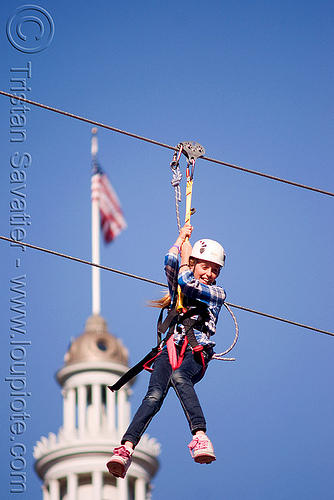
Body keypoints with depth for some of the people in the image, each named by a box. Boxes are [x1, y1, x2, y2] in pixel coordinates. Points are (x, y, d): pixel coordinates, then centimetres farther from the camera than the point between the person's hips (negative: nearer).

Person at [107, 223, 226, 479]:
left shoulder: (217, 293, 16)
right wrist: (182, 236, 17)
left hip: (197, 354, -3)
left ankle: (200, 437, -56)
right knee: (154, 396, -25)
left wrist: (186, 246, 13)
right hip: (170, 351, 3)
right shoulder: (178, 287, 25)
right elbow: (171, 261, 5)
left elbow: (186, 282, 0)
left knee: (179, 376, -38)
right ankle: (126, 449, -41)